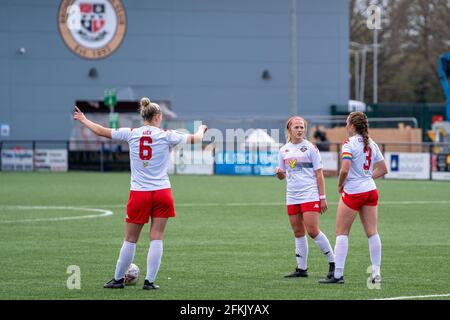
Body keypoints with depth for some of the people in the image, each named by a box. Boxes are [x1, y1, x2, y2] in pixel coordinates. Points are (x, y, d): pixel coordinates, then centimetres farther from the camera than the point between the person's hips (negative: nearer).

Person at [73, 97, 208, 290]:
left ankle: (118, 279, 17)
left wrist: (83, 120, 26)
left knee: (130, 239, 9)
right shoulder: (166, 136, -2)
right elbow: (194, 139, 9)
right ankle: (150, 280, 1)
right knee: (156, 238, 4)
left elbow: (102, 131, 10)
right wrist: (201, 129, 32)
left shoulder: (131, 134, 0)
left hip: (139, 194, 1)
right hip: (162, 193, -1)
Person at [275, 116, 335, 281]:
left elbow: (319, 174, -1)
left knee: (312, 231, -13)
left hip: (310, 195, -5)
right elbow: (282, 175, 18)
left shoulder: (310, 148, -1)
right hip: (292, 197, 5)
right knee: (298, 233, 6)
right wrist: (279, 172, -6)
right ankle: (302, 268, 12)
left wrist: (322, 197, -6)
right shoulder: (284, 150, 11)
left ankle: (333, 263, -3)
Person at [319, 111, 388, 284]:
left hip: (353, 192, -6)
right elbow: (383, 169, 14)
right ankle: (376, 273, 4)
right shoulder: (372, 144, 9)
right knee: (372, 232, 6)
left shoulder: (349, 143, -12)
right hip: (370, 190, 6)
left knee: (341, 232, 2)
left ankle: (338, 274, -1)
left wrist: (340, 184, -4)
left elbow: (345, 169, -21)